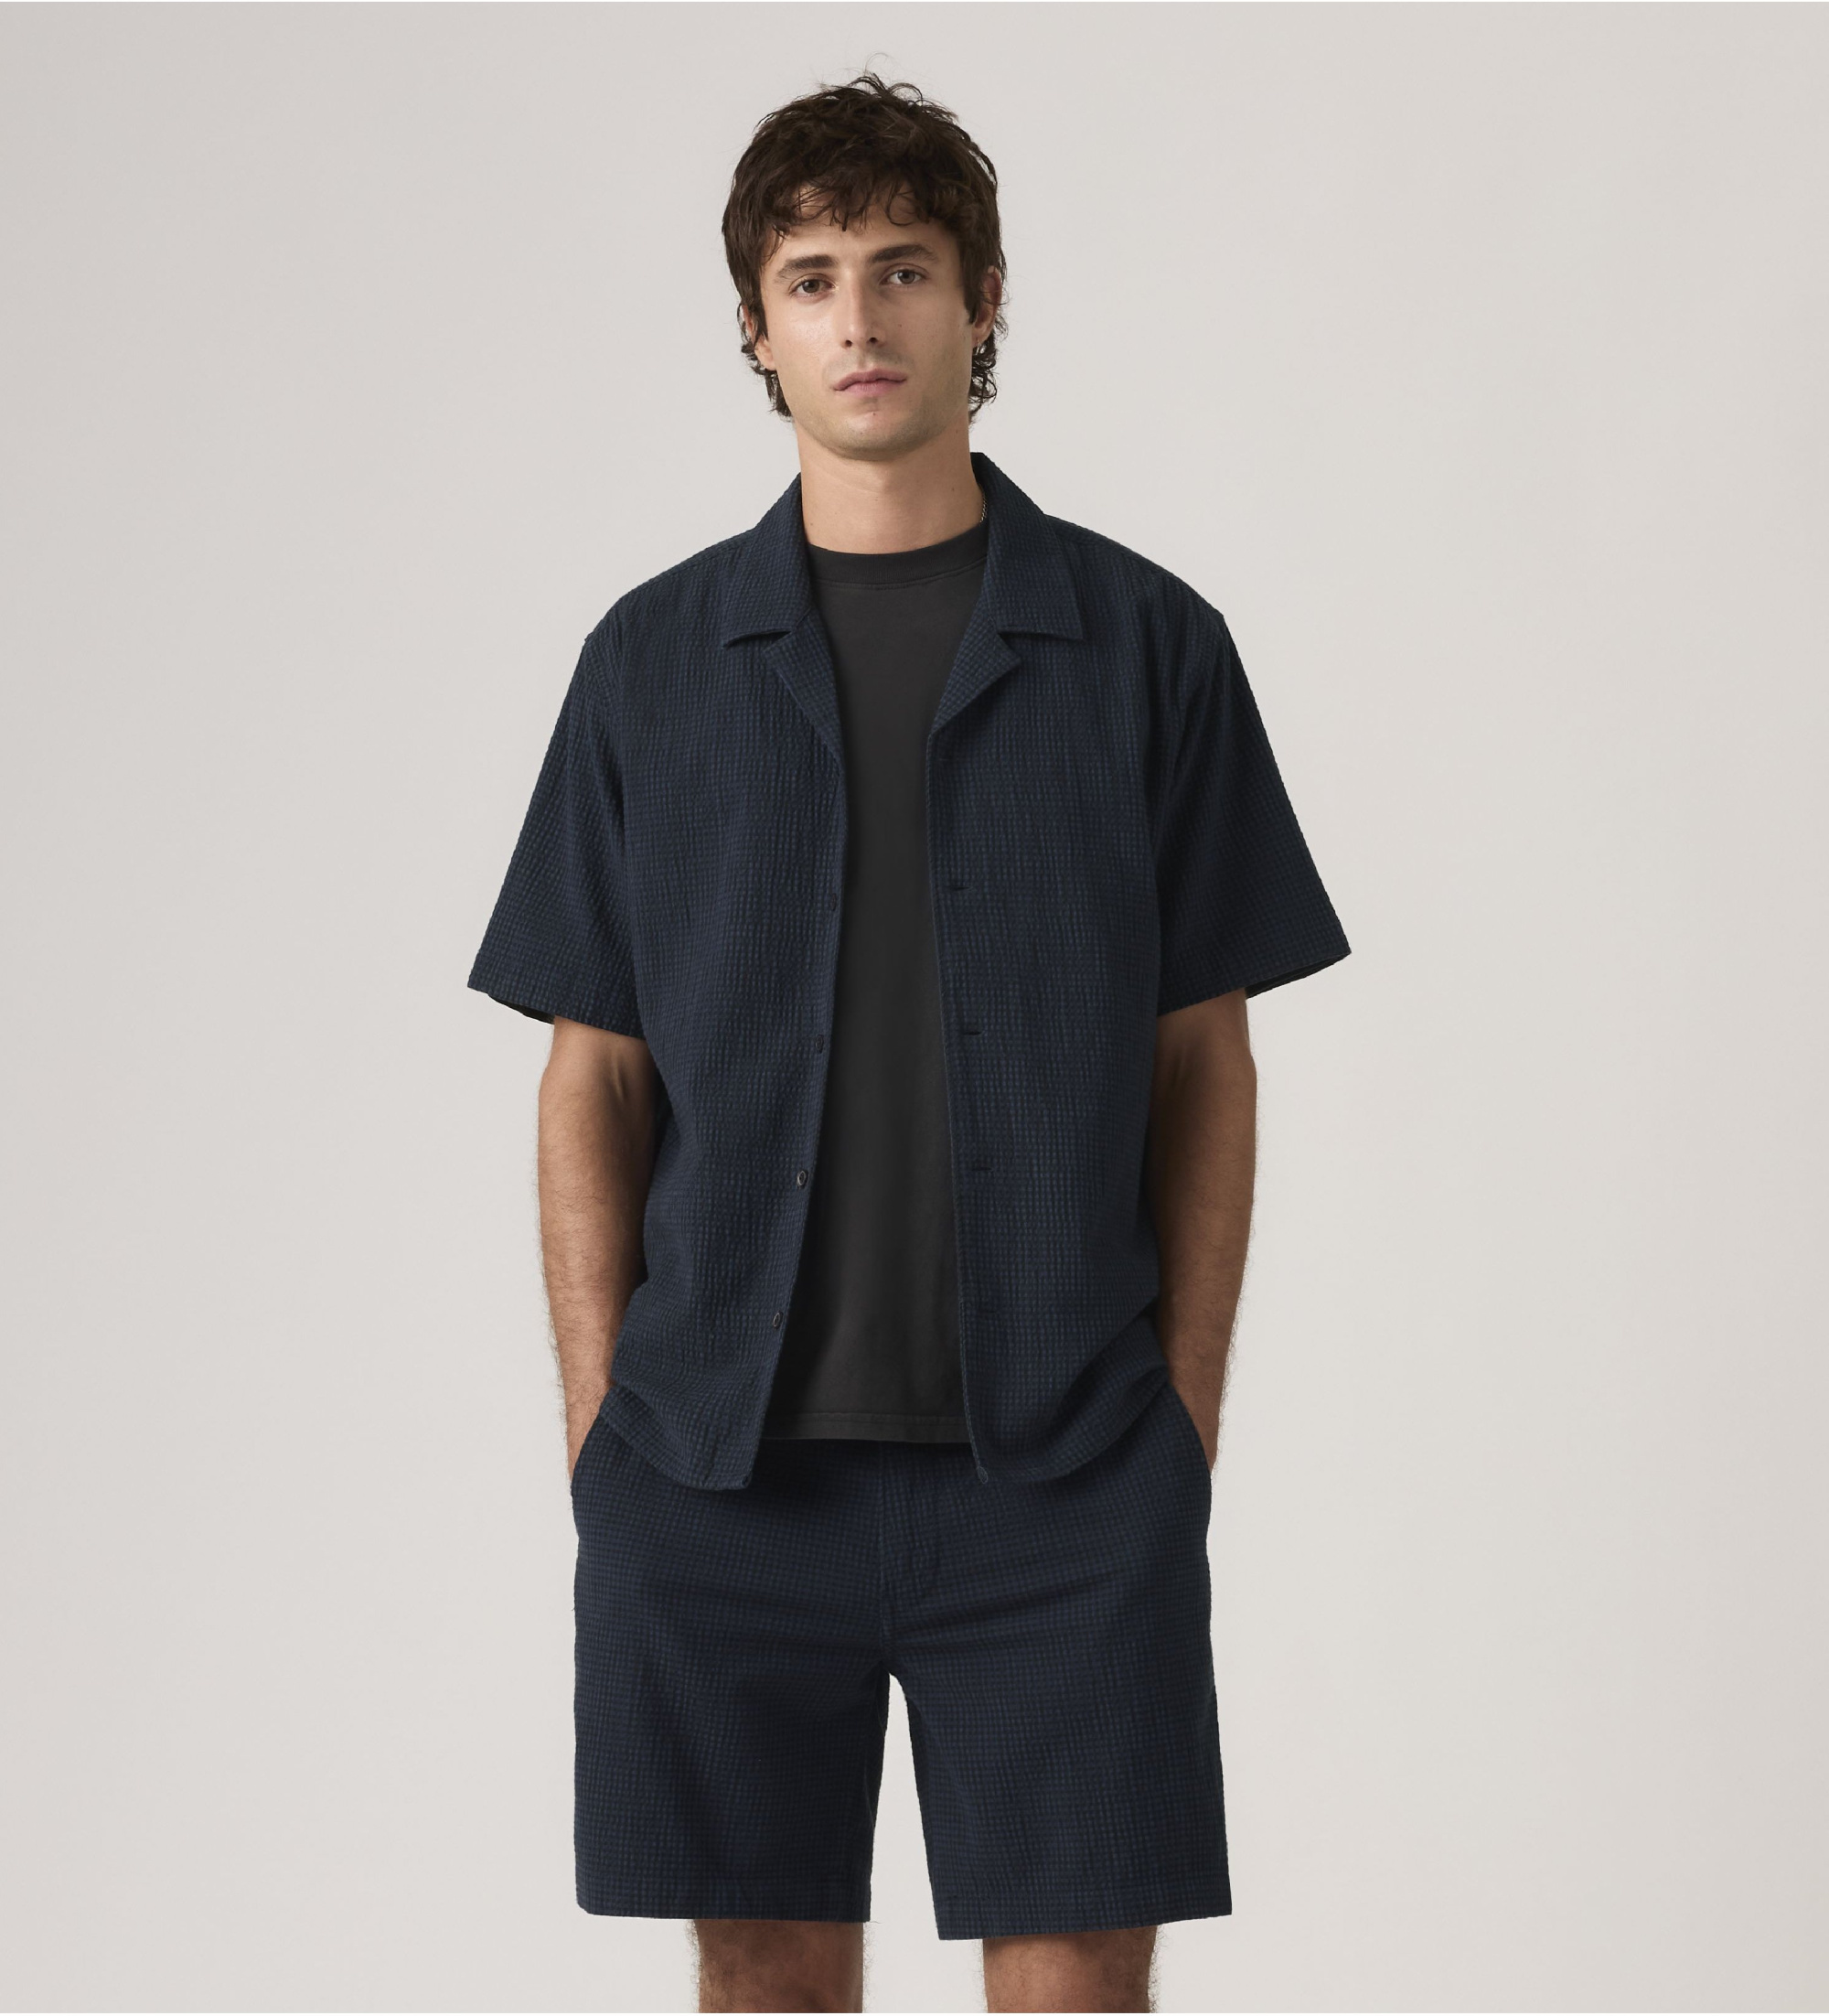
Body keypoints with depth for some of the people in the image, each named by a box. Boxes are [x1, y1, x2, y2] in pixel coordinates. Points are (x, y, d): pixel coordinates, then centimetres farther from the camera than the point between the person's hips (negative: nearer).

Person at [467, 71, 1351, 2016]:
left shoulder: (1143, 644, 3)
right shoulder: (655, 658, 6)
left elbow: (1204, 1066, 5)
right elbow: (595, 1077, 7)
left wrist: (1187, 1415, -1)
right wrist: (602, 1425, 0)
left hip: (1061, 1472, -1)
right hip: (723, 1469, 1)